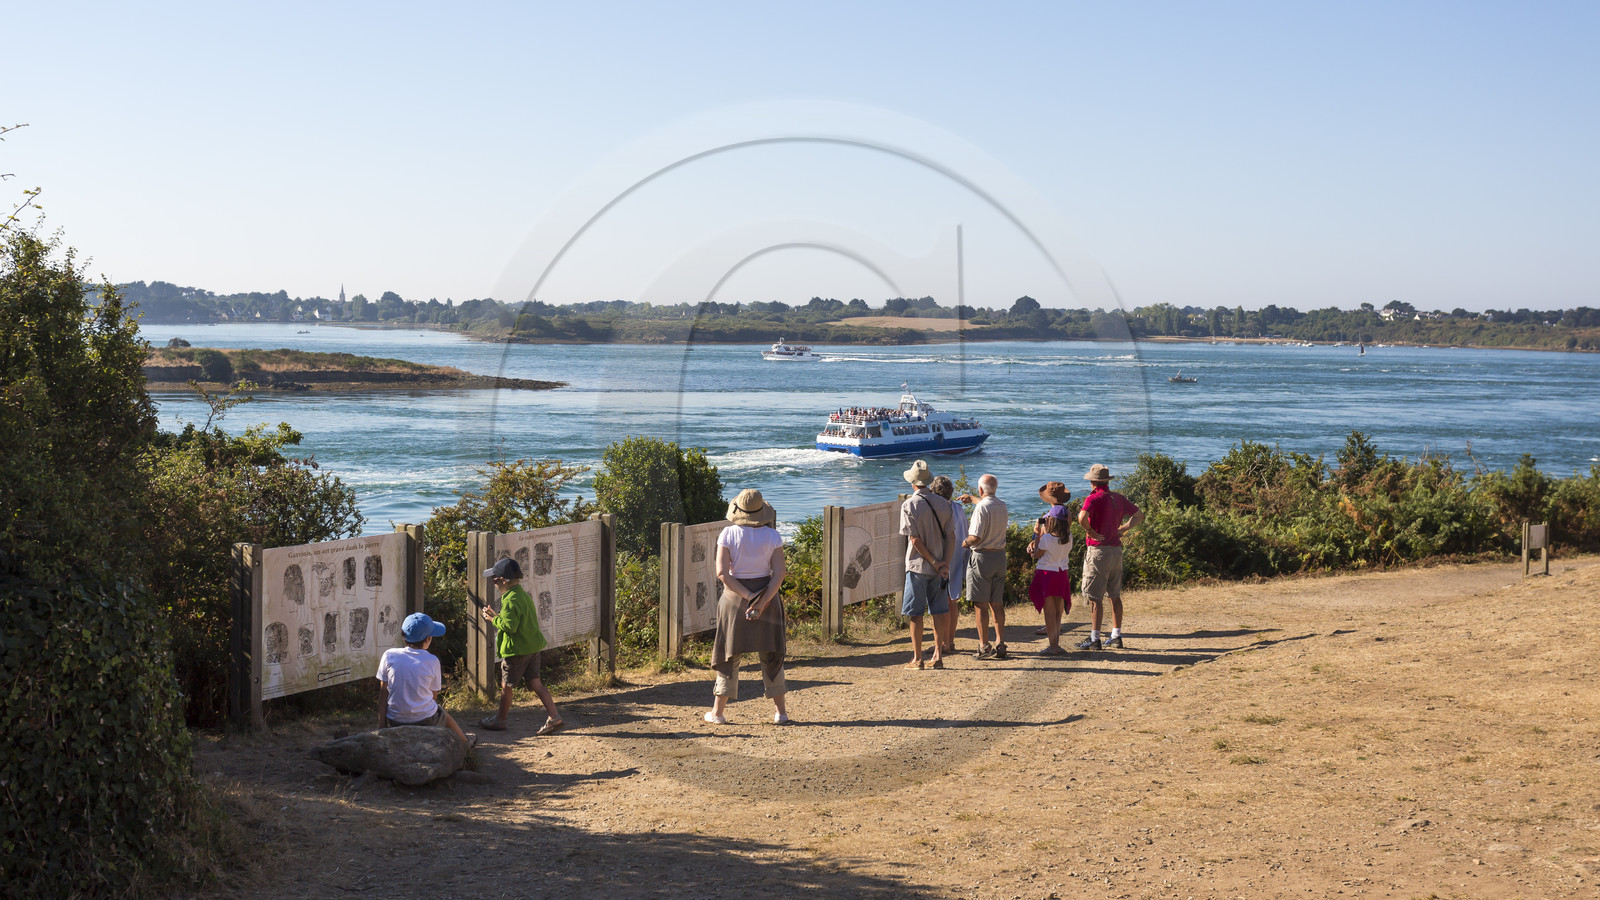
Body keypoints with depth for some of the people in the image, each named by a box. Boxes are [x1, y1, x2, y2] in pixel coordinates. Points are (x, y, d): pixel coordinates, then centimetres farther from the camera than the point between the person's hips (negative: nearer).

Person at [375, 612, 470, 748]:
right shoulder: (432, 661, -10)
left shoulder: (389, 655, -8)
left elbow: (383, 692, -3)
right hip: (425, 721, -1)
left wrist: (382, 726, 4)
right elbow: (434, 695, -1)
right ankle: (465, 742, 52)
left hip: (394, 722, 1)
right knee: (444, 716, 33)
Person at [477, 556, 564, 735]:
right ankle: (554, 717, 1)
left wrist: (493, 619, -8)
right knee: (535, 683, 9)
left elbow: (509, 626, -23)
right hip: (532, 647, 9)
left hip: (516, 649, -9)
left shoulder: (511, 600, -18)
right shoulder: (523, 595, 12)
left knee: (506, 686, 7)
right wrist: (496, 616, 14)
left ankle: (500, 720, 21)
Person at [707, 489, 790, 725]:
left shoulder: (728, 534, -8)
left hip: (735, 597, -1)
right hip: (767, 595, 1)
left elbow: (722, 573, -14)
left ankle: (718, 712, 12)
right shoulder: (772, 536, -5)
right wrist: (763, 602, -17)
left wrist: (748, 597, -15)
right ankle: (780, 712, 13)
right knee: (771, 655, 11)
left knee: (729, 654, 9)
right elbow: (779, 573, -11)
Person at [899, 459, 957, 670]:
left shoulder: (909, 505, -9)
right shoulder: (943, 503, 4)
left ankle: (917, 658, 4)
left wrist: (935, 563, -9)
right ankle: (938, 656, 9)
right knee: (938, 612, 9)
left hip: (917, 566, -4)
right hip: (940, 567, 4)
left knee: (915, 613, 2)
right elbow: (951, 536, -1)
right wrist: (945, 564, -5)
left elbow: (915, 540, -13)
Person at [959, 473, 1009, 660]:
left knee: (981, 605, -2)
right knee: (997, 604, 10)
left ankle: (984, 647, -2)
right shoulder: (1002, 506, 9)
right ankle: (1000, 644, 11)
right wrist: (972, 498, 48)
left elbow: (975, 538, -22)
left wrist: (963, 543, -2)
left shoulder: (981, 508, -16)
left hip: (982, 557, -7)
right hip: (1000, 556, 7)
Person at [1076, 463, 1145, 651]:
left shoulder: (1093, 498, -12)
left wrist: (1092, 533, -15)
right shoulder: (1118, 498, 10)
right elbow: (1140, 515, 19)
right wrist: (1123, 529, 12)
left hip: (1098, 550, -7)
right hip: (1116, 550, 7)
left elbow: (1082, 517, -30)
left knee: (1095, 597, -3)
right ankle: (1116, 636, 18)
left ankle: (1094, 639, -2)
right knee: (1115, 595, 14)